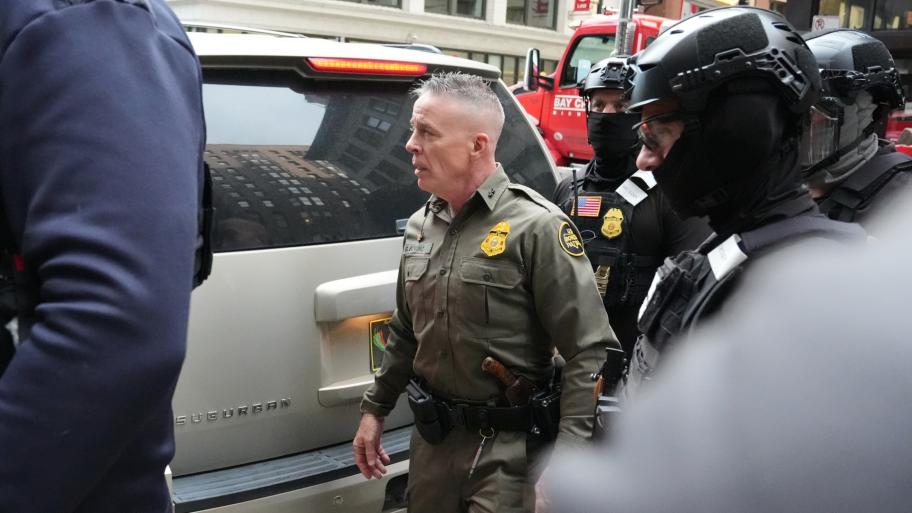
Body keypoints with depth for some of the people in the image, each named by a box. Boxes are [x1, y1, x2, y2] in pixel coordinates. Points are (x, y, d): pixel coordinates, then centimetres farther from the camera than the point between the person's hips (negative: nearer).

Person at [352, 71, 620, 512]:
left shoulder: (535, 226, -17)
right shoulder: (420, 225, 4)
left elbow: (591, 353, -19)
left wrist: (565, 460, -23)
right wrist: (375, 409, 18)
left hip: (509, 447, -6)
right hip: (431, 437, 7)